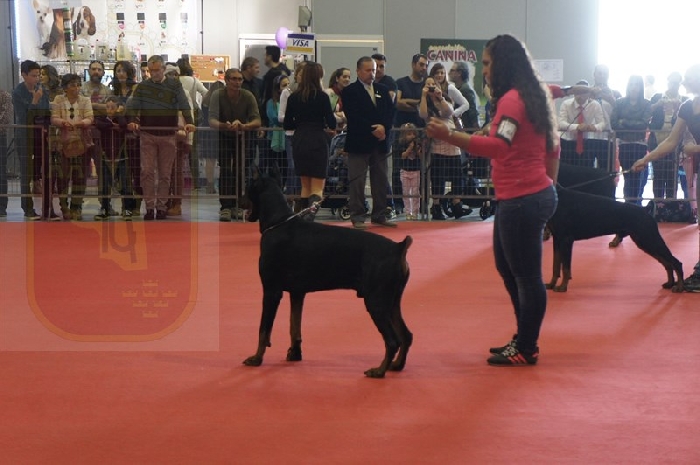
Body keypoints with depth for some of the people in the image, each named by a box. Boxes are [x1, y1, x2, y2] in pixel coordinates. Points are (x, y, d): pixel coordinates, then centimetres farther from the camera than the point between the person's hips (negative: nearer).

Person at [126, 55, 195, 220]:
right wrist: (132, 121, -19)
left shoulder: (174, 85, 3)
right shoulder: (142, 87, 6)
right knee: (147, 171, -6)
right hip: (148, 135, 0)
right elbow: (133, 106, 0)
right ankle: (149, 207, -1)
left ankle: (161, 207, 12)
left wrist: (189, 122, -21)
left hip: (168, 135, 0)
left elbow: (184, 105, -4)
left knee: (165, 173, 4)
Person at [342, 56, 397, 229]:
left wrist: (383, 127, -11)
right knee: (357, 181, -4)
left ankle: (379, 215, 16)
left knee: (381, 181, 8)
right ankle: (357, 216, 0)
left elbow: (390, 111, 8)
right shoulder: (350, 91, -3)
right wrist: (372, 130, -17)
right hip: (359, 143, -6)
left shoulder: (383, 90, 15)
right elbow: (353, 117, -13)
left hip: (380, 143, 6)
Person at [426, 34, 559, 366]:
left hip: (522, 200, -11)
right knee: (508, 268, 19)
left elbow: (498, 145, -31)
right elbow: (552, 146, 24)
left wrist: (449, 136, -38)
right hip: (537, 193, 11)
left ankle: (526, 350, 5)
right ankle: (524, 340, 29)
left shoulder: (512, 99, -16)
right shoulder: (531, 96, 16)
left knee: (526, 275, -3)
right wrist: (549, 183, 30)